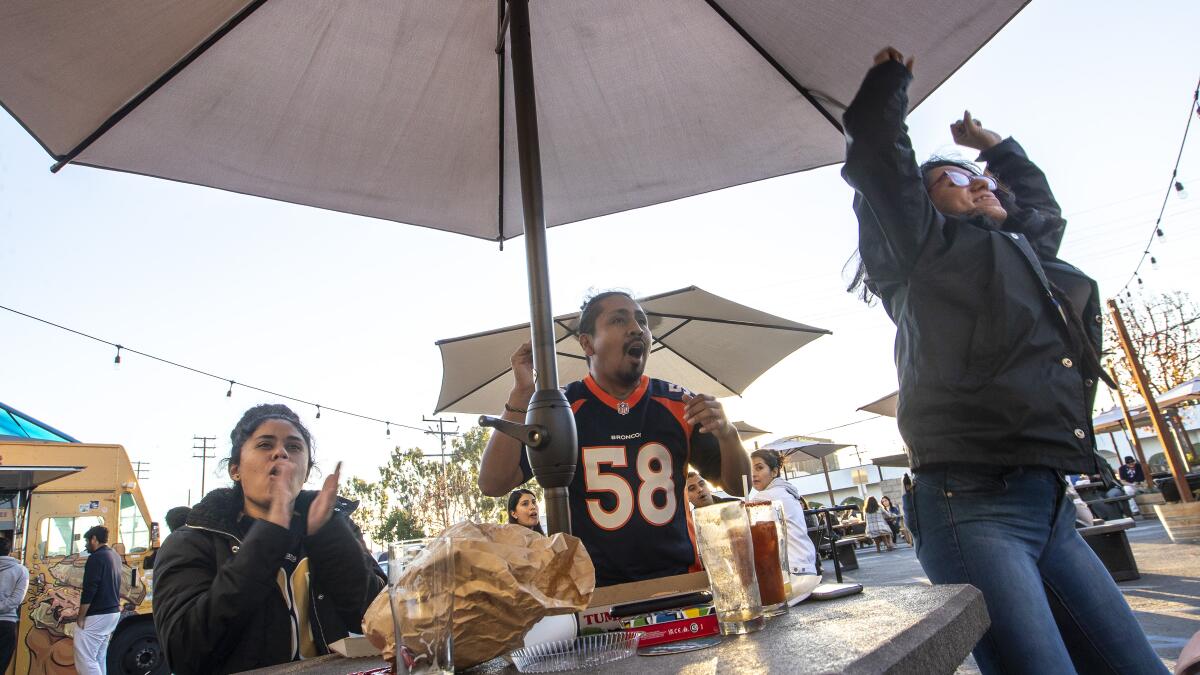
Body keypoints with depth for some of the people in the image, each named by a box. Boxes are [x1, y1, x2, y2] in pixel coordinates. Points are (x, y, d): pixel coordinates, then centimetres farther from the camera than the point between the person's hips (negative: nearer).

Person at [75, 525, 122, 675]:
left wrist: (80, 617, -13)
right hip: (113, 612, 9)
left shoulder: (96, 558, -14)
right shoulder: (115, 556, 13)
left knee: (85, 659, -5)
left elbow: (89, 590, -18)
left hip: (96, 616, -9)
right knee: (99, 658, 14)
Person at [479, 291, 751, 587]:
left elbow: (739, 487, 9)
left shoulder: (681, 405, 4)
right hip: (595, 591, -1)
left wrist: (727, 434, -12)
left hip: (679, 581, 2)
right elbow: (493, 485, -8)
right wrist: (522, 393, -16)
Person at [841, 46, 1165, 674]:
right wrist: (889, 75, 16)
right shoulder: (931, 246, 4)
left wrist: (995, 146, 50)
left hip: (1052, 509, 8)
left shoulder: (1026, 255, 25)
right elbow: (876, 152, -2)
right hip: (973, 505, -8)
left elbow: (1039, 201, 46)